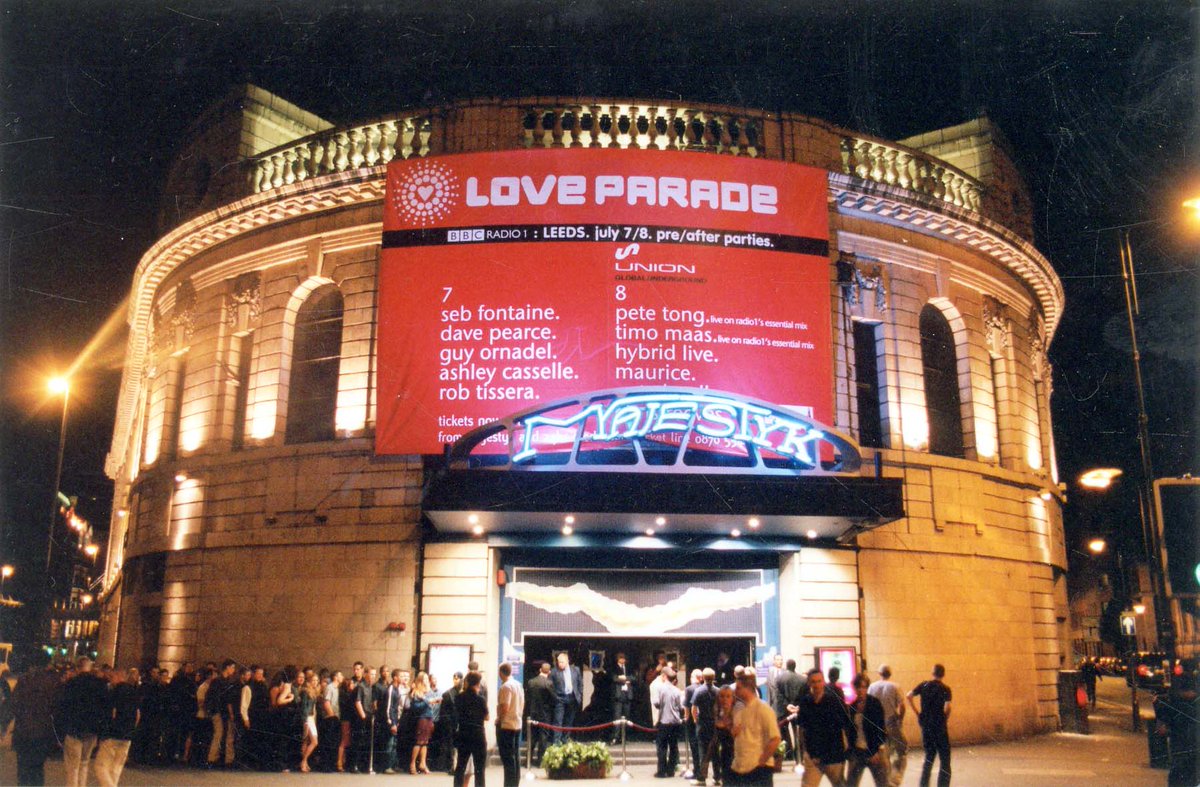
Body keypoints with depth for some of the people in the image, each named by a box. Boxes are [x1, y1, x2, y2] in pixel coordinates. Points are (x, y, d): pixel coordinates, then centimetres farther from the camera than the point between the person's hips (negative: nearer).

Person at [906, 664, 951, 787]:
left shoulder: (923, 685, 5)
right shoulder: (945, 689, -6)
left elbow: (909, 696, -3)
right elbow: (947, 707, -19)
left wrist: (917, 712, 4)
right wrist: (945, 719, -4)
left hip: (925, 725, 4)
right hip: (939, 725, -4)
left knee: (929, 756, 17)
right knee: (944, 758, 5)